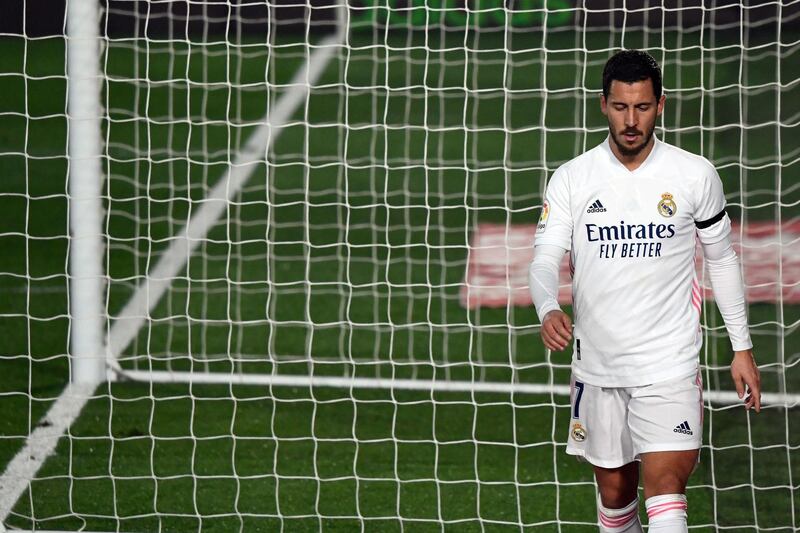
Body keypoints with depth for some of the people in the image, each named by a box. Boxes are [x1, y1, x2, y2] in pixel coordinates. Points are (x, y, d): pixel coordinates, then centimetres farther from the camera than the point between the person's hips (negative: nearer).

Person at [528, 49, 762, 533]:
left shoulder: (696, 175, -1)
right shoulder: (571, 180, 0)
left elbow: (722, 258, 10)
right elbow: (546, 258, -5)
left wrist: (742, 348, 10)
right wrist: (549, 309, -28)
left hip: (670, 363, -2)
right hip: (597, 365, 2)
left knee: (666, 486, -17)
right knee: (614, 490, 10)